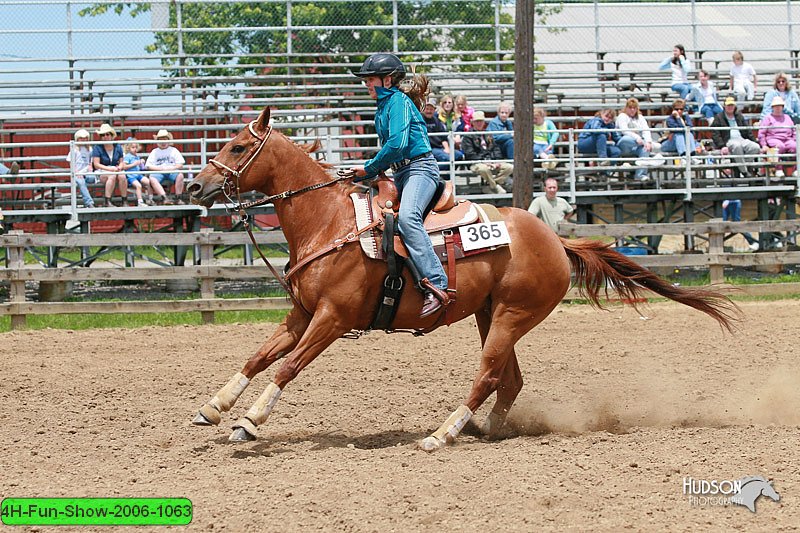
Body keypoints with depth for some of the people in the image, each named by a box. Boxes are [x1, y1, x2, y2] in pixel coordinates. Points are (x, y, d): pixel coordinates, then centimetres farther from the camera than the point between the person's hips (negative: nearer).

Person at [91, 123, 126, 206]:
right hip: (101, 172, -4)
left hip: (115, 170, 4)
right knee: (112, 176, -36)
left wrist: (119, 167, -9)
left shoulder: (117, 147, 11)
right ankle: (107, 202, -39)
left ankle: (124, 201, -26)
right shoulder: (97, 147, -3)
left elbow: (121, 162, 16)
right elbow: (96, 164, -9)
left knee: (122, 176, -30)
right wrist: (109, 169, -18)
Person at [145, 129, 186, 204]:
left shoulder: (173, 150, 16)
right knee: (152, 178, -34)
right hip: (159, 173, 0)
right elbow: (148, 166, 7)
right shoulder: (154, 152, 17)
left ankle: (178, 198, -29)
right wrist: (160, 168, -7)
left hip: (172, 172, 0)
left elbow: (180, 165, 9)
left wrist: (171, 168, -9)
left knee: (180, 175, -33)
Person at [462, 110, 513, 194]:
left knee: (510, 167, -14)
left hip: (491, 163, 7)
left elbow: (496, 149, 19)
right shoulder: (468, 137, 3)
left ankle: (488, 186, -19)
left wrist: (497, 161, -1)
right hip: (477, 164, -7)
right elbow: (470, 154, -8)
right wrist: (483, 162, -18)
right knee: (484, 169, -41)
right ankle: (496, 188, -21)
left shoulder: (488, 135, 25)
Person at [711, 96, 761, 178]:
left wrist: (754, 142, 7)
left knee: (755, 147, -24)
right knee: (737, 146, -39)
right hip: (728, 141, -5)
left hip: (742, 140, 5)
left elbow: (748, 131, 22)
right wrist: (722, 146, -17)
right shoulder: (719, 118, 9)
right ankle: (744, 172, -33)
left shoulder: (739, 116, 24)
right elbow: (715, 135, -1)